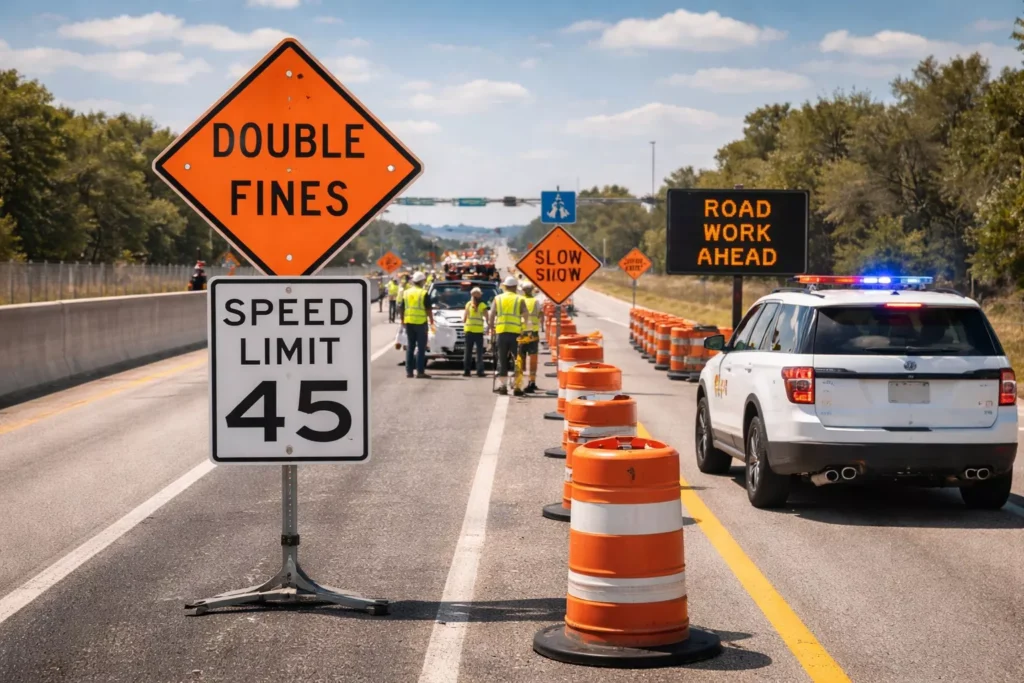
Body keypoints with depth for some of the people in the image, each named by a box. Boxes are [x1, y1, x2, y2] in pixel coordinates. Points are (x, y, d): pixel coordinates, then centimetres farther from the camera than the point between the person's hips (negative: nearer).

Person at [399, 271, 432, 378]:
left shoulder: (406, 292, 7)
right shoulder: (423, 293, -9)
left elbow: (402, 309, 10)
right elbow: (428, 309, -9)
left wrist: (402, 321, 19)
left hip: (408, 322, 5)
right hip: (421, 322, -5)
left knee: (409, 347, 11)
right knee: (421, 347, -1)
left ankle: (409, 371, 10)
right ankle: (420, 371, -4)